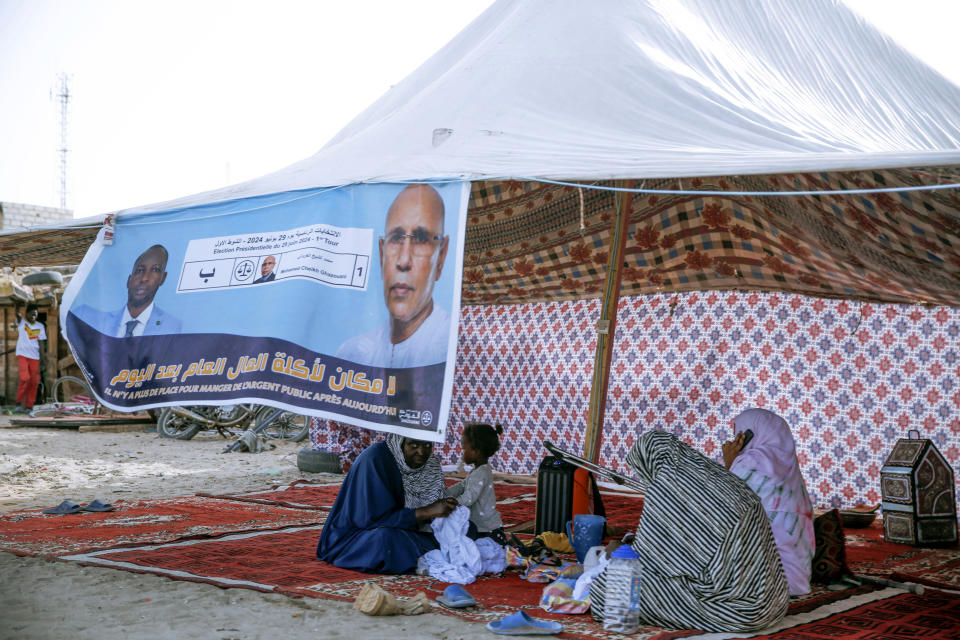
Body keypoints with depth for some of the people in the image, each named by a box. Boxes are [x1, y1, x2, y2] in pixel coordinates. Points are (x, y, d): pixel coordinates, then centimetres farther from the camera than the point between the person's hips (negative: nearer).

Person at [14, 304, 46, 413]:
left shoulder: (40, 326, 11)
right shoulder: (21, 322, 4)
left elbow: (41, 343, 11)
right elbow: (16, 313, -16)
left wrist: (42, 358, 6)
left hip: (35, 357, 3)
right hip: (22, 355, -3)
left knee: (34, 382, -1)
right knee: (24, 379, -19)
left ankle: (29, 407, 6)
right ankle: (19, 404, -9)